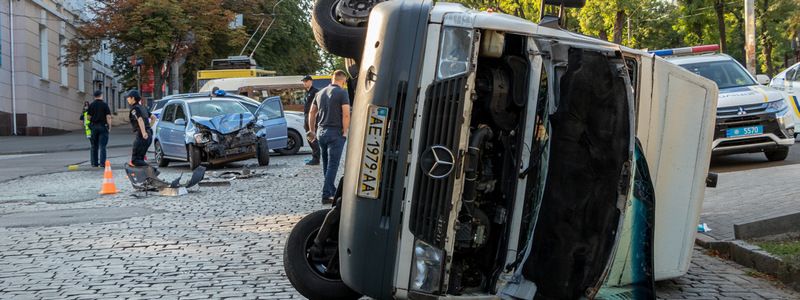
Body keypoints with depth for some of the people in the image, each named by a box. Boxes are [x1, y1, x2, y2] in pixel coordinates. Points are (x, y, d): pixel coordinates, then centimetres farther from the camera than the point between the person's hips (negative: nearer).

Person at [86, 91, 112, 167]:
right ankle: (102, 163, -7)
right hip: (103, 126, -3)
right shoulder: (105, 105, -5)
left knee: (94, 146, 11)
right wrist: (109, 127, -2)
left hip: (93, 126, 3)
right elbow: (108, 117, -9)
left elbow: (88, 116, 2)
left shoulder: (91, 105, 4)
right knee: (102, 146, -2)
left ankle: (94, 163, 13)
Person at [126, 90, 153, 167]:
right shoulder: (143, 108, 18)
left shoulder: (134, 108, -9)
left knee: (135, 160, -7)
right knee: (140, 159, 16)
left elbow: (140, 120, -24)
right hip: (149, 135, 9)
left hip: (140, 136, -9)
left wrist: (143, 133, -33)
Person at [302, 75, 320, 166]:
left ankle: (316, 159, -6)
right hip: (307, 117, 10)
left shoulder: (315, 91, -10)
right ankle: (314, 157, 18)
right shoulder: (307, 92, 19)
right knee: (310, 139, 11)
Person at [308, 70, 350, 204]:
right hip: (336, 133, -7)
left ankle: (332, 191, 28)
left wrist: (312, 130, 19)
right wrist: (345, 131, -7)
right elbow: (346, 114, -17)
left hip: (321, 132, 7)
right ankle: (326, 195, -5)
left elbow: (312, 112, 14)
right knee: (332, 165, -2)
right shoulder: (342, 93, -10)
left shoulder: (320, 93, 11)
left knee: (326, 164, 17)